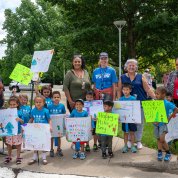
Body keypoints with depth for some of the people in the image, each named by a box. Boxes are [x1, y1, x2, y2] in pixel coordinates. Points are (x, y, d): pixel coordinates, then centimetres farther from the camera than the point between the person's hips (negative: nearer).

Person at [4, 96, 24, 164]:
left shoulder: (19, 112, -8)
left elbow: (22, 122, -9)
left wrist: (19, 120, -28)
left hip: (17, 132, -2)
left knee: (18, 145, 10)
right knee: (9, 145, 16)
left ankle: (18, 157, 24)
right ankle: (9, 157, 32)